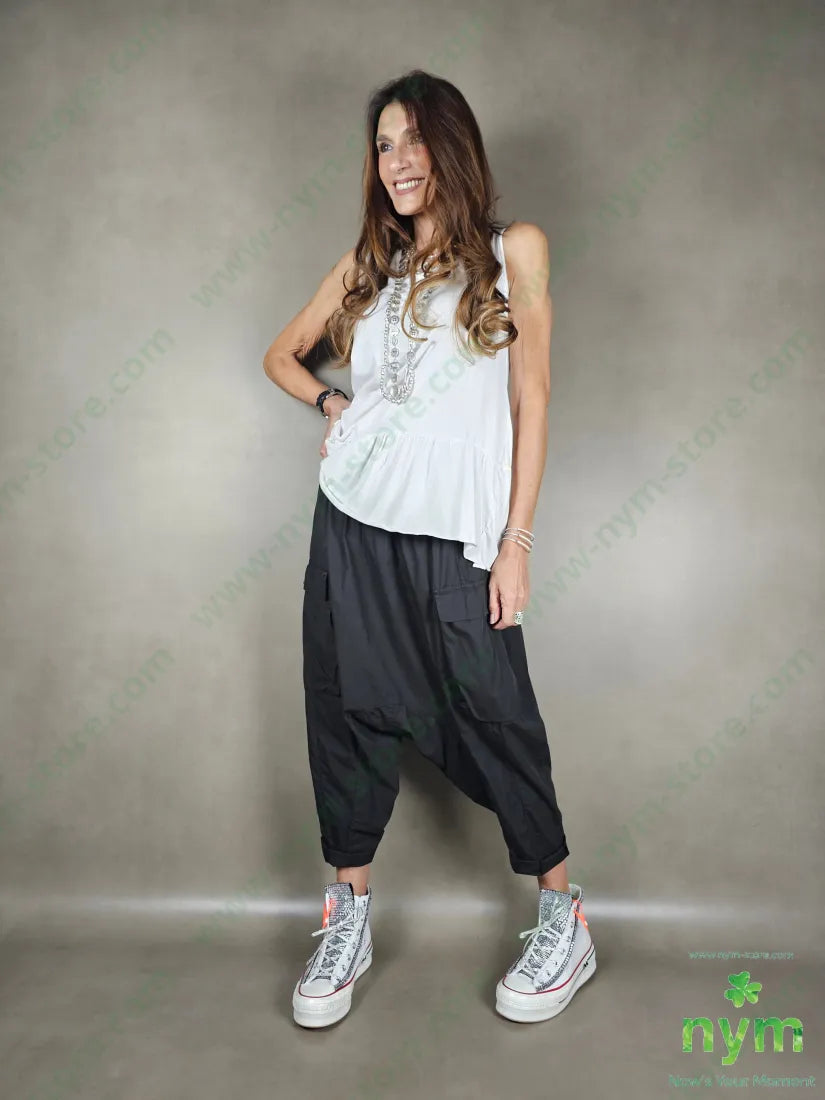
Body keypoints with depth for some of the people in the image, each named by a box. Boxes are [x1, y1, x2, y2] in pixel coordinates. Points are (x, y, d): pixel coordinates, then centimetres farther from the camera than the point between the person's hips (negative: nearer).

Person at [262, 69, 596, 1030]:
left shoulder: (513, 250, 5)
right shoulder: (365, 264, 15)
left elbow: (530, 399, 0)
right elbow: (282, 354, 26)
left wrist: (517, 540, -6)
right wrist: (331, 402, 5)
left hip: (457, 536, -3)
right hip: (354, 523, 4)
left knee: (491, 717, -1)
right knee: (347, 712, 6)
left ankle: (565, 920, 21)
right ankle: (349, 917, 24)